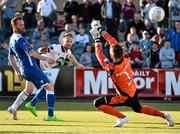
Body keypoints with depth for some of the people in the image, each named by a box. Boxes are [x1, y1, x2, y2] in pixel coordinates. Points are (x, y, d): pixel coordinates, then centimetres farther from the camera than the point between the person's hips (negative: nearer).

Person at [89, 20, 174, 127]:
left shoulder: (112, 68, -31)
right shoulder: (125, 59, -15)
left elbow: (100, 55, -19)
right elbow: (114, 42, -5)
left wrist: (97, 40, -10)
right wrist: (101, 31, -2)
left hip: (125, 97, -8)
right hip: (134, 92, 8)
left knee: (98, 103, -8)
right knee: (138, 108, 36)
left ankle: (121, 117, -6)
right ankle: (164, 116, 34)